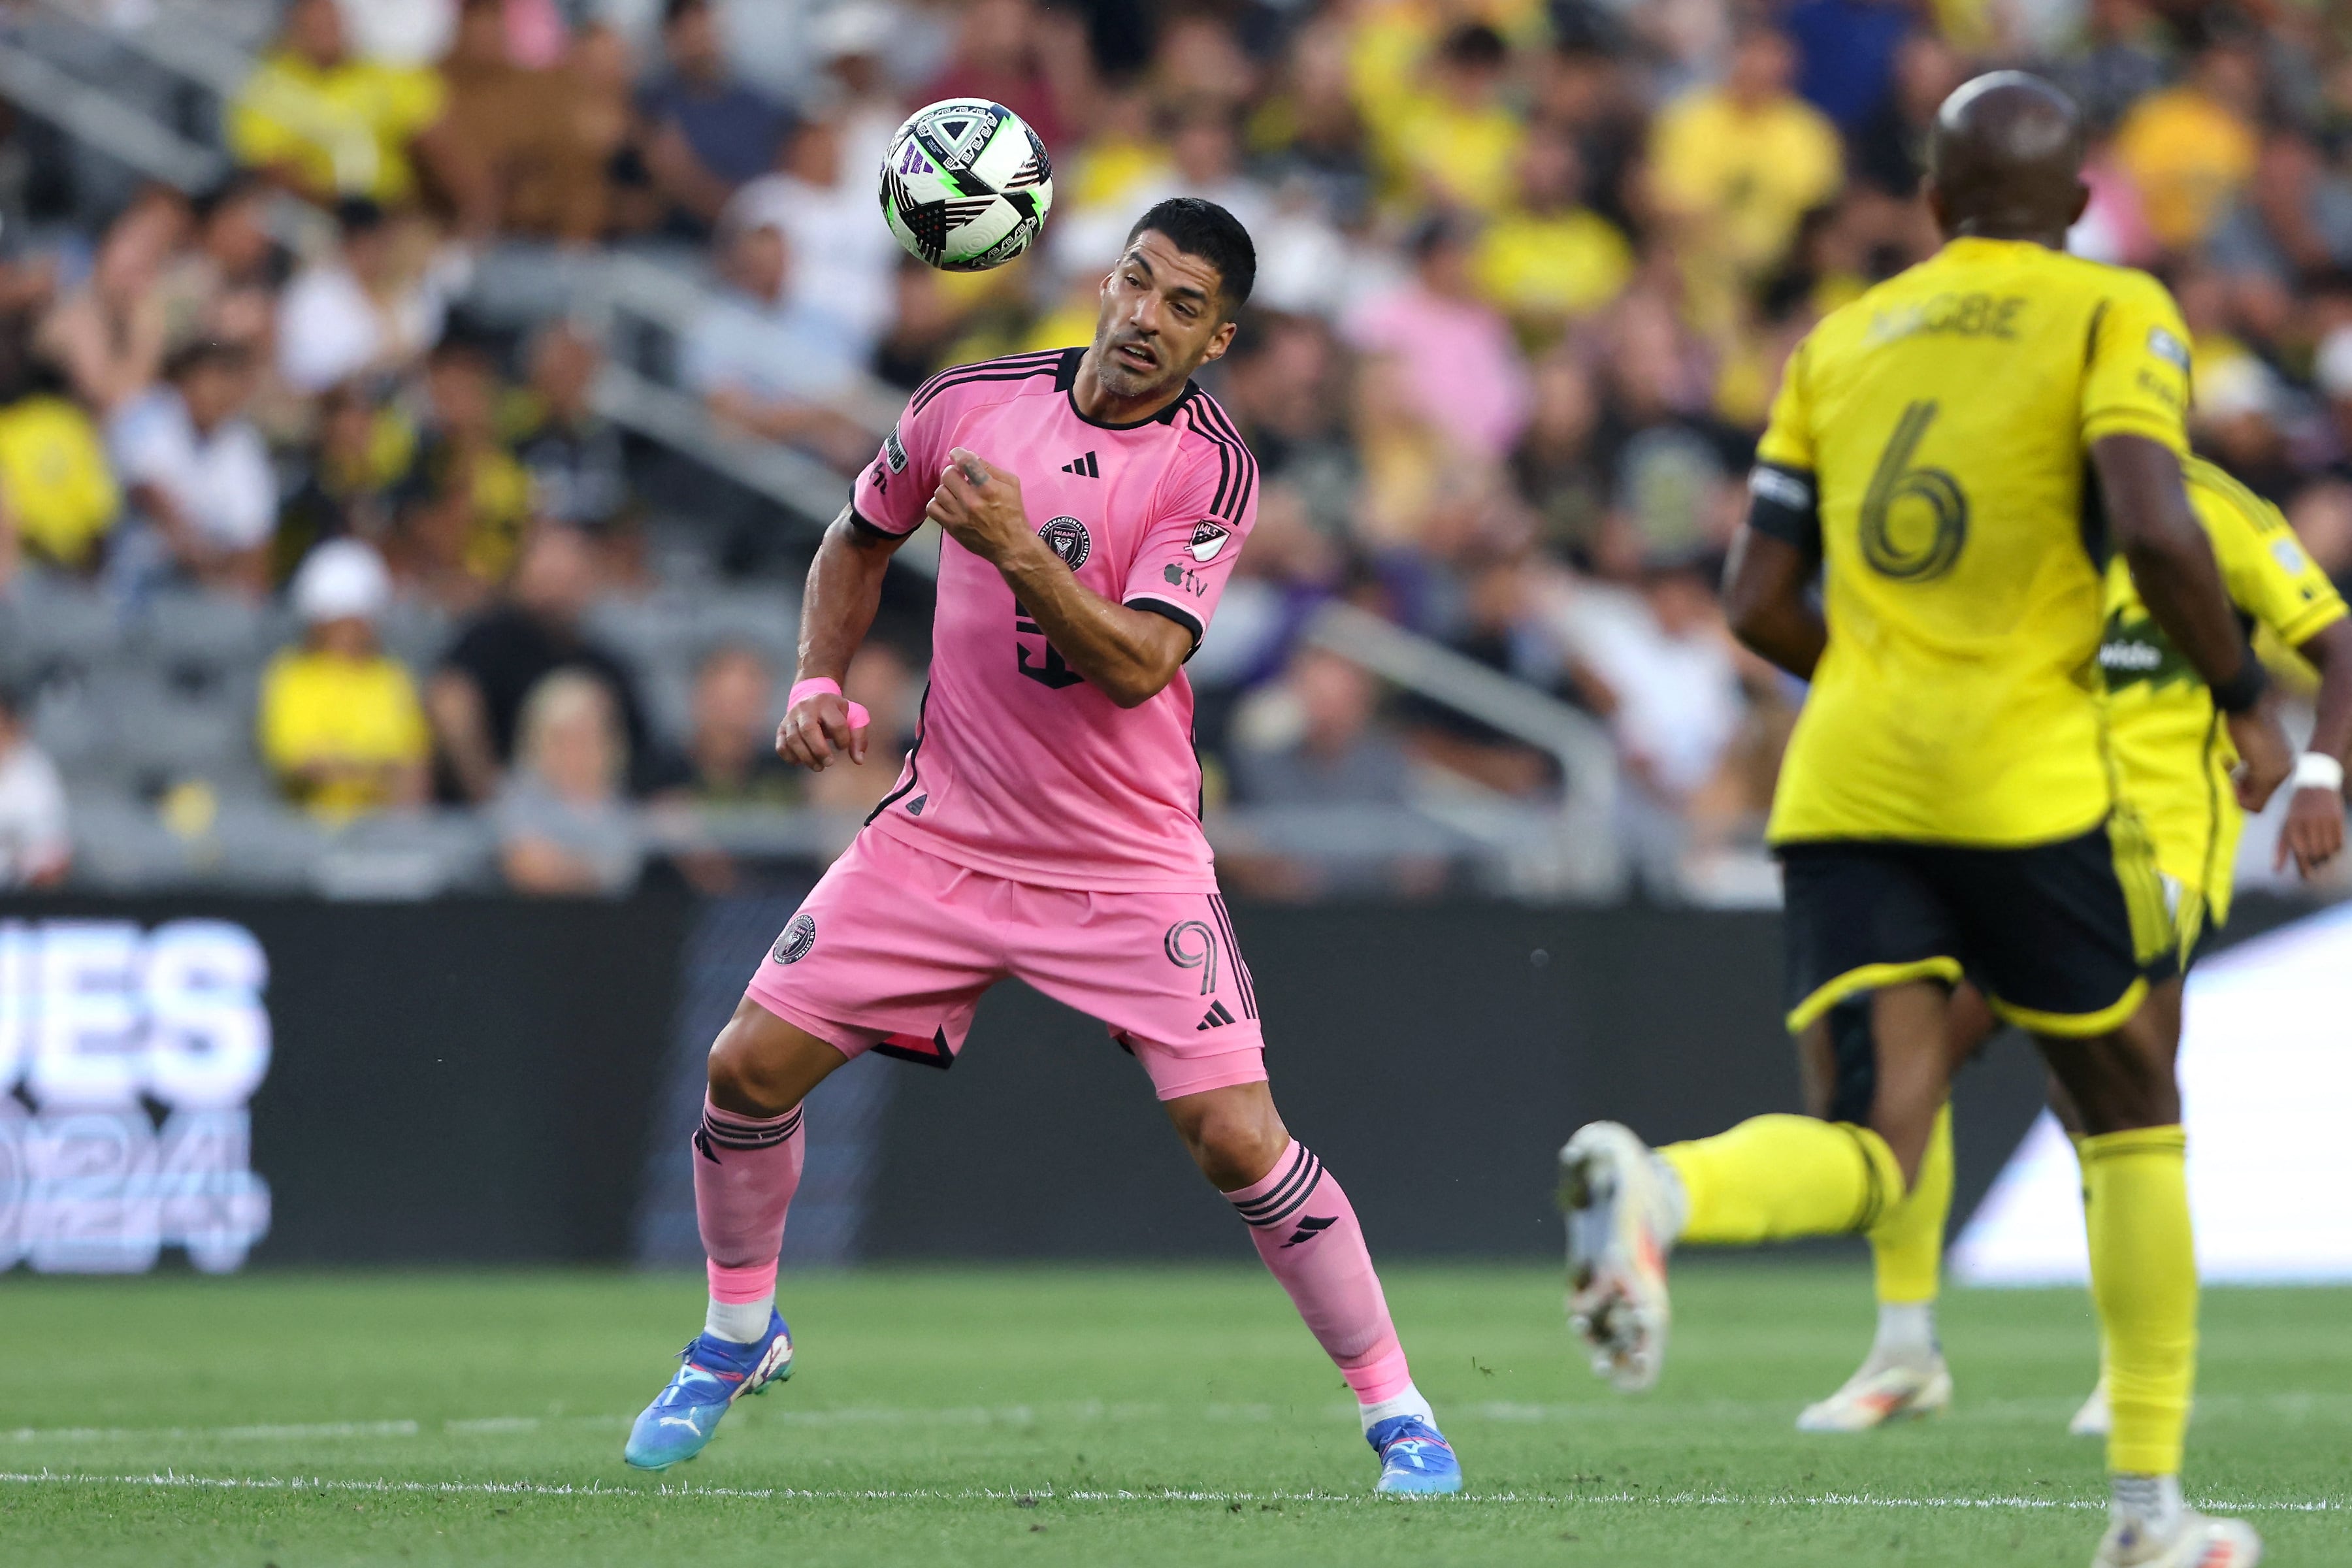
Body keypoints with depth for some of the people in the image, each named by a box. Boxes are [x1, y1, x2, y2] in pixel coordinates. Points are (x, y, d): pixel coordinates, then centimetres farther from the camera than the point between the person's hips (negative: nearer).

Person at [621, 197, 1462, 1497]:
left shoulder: (1211, 468, -12)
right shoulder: (970, 404, -2)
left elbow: (1137, 664, -22)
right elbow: (860, 540, 17)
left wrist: (1020, 551, -34)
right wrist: (816, 681, 3)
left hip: (1128, 860, -3)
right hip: (943, 833, 3)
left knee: (1237, 1138, -16)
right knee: (751, 1063, -4)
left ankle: (1394, 1411, 0)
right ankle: (736, 1341, 22)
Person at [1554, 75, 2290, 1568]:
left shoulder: (1841, 343, 18)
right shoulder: (2116, 314, 3)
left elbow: (1759, 603, 15)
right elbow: (2153, 525, -14)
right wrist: (2247, 698, 1)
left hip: (1845, 782, 4)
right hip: (2028, 777, -4)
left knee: (1874, 1157, -4)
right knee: (2133, 1118, 15)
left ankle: (1653, 1188, -37)